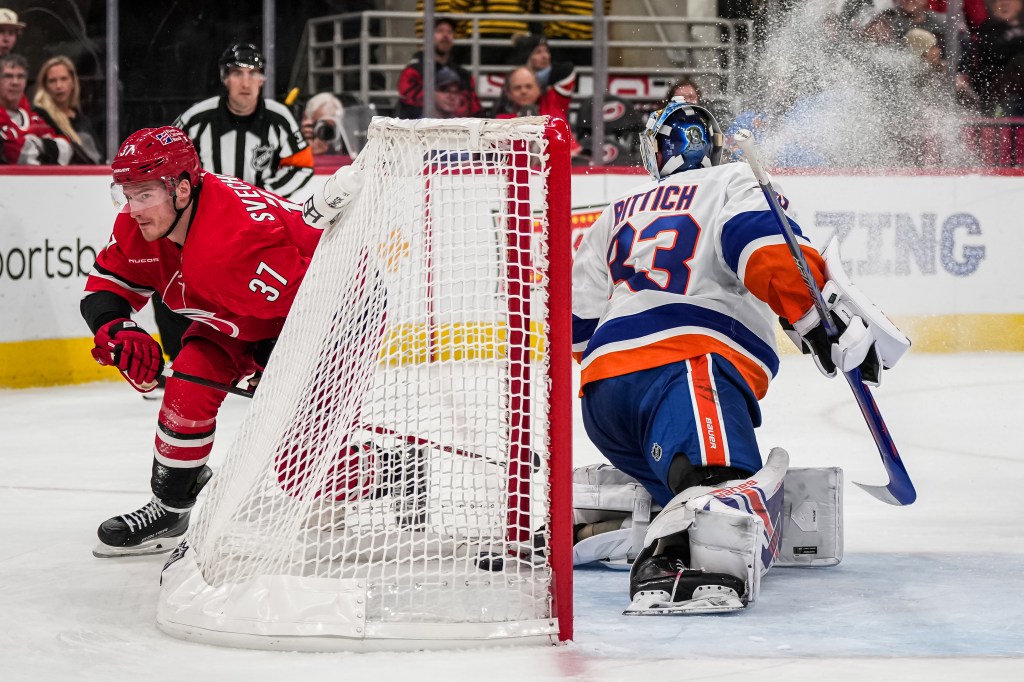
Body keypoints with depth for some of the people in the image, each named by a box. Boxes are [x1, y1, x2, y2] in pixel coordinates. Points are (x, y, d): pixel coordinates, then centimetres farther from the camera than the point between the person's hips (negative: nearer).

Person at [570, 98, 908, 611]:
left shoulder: (615, 217, 33)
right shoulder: (735, 185, 17)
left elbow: (578, 328, 31)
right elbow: (769, 250, -6)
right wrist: (827, 321, -14)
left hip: (601, 399, 7)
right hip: (686, 366, -7)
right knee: (738, 497, -32)